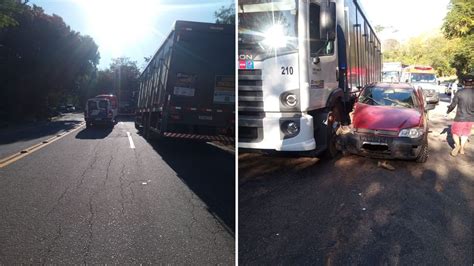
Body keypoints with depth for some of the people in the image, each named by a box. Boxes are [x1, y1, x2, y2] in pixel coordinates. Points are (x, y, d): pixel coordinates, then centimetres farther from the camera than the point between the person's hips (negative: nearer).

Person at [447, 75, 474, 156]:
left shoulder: (459, 92, -14)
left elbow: (453, 104, -6)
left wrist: (448, 111, 14)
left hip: (460, 118, -3)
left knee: (455, 131, 17)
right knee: (465, 133, 21)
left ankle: (457, 144, -3)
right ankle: (462, 149, 25)